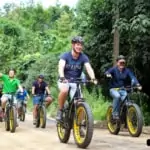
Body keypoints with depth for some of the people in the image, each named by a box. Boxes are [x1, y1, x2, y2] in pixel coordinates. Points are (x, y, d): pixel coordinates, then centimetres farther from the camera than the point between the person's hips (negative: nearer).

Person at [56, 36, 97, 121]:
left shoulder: (84, 58, -8)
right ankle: (60, 110, -14)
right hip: (64, 80, -2)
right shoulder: (65, 56, -13)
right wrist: (62, 77, -49)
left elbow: (89, 68, -23)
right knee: (64, 90, -35)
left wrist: (93, 78, -42)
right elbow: (61, 67, -29)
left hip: (76, 81, 2)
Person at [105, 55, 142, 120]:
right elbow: (107, 72, -26)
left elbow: (133, 77, -13)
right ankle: (115, 114, -20)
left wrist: (137, 84, -33)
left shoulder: (127, 70, 0)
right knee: (117, 96, -34)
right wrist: (108, 74, -52)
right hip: (114, 89, -2)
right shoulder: (114, 69, -7)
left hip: (123, 90, 2)